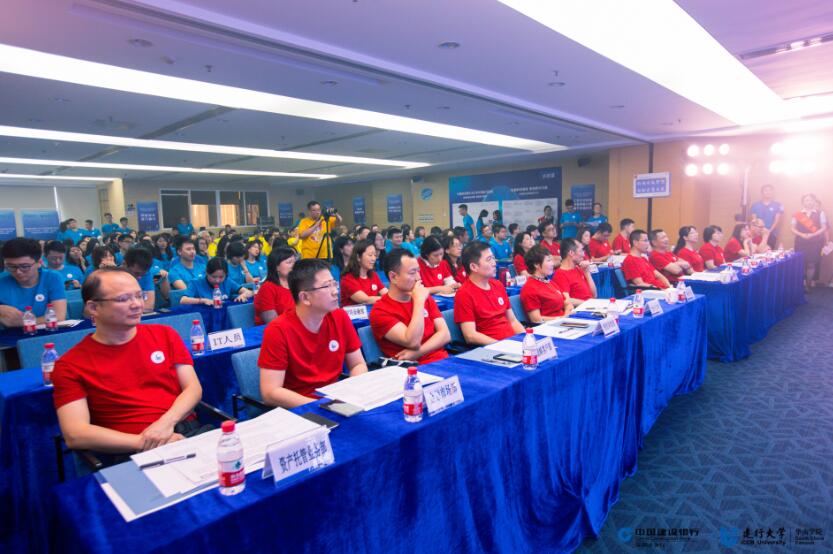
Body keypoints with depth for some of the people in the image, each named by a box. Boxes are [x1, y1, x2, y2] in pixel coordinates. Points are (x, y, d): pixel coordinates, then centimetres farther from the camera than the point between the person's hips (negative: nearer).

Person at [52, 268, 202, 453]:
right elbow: (75, 435, -6)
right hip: (132, 454, -2)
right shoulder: (70, 366, 3)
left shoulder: (165, 335, 12)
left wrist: (166, 422, -12)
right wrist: (145, 443, -15)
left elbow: (193, 388, 7)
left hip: (190, 433, 2)